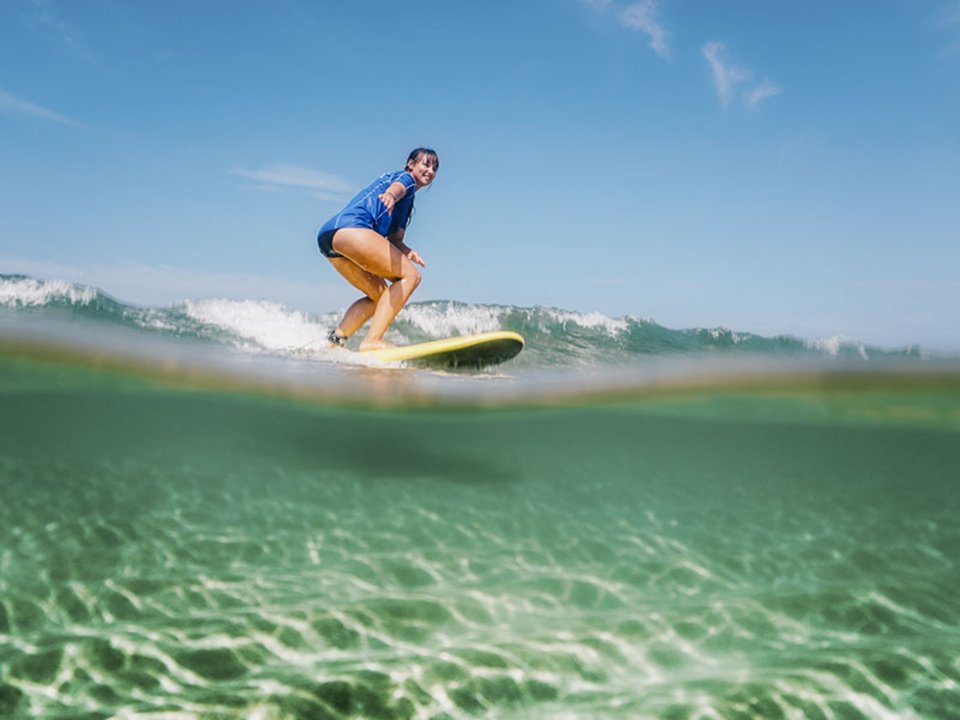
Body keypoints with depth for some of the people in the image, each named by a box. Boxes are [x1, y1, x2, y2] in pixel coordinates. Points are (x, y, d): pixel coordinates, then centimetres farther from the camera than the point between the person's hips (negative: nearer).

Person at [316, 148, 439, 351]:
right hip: (350, 227, -10)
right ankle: (373, 340, -23)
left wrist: (407, 252, 2)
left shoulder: (407, 202, 35)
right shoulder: (405, 178, 10)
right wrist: (391, 195, -41)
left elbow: (394, 239, 25)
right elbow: (397, 186, -16)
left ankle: (335, 339, 1)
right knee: (410, 276, -11)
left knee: (381, 295, 16)